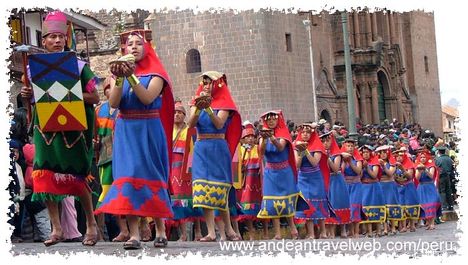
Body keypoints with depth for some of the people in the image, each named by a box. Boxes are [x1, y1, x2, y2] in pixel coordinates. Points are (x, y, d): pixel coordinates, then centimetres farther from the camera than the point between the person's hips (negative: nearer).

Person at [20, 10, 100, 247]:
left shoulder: (78, 66, 0)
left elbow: (95, 97, -2)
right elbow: (32, 99, 17)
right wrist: (27, 95, -5)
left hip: (73, 128, -3)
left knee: (75, 176, -1)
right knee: (46, 175, -4)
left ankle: (91, 223, 15)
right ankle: (56, 229, 3)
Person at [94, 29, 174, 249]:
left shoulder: (155, 74, 3)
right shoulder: (121, 72, 12)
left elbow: (147, 98, -15)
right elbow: (113, 103, -2)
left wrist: (131, 76, -22)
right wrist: (119, 79, -14)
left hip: (148, 132, -2)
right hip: (125, 132, 2)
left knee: (150, 176, -3)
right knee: (127, 176, -8)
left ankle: (160, 230, 5)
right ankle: (134, 234, -13)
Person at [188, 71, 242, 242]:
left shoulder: (224, 104, 4)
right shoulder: (197, 102, 12)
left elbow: (219, 124, -13)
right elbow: (191, 123, -4)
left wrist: (208, 108, -26)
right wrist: (198, 108, -22)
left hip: (218, 148, -2)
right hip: (201, 149, 2)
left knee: (219, 188, -2)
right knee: (203, 187, -8)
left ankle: (228, 229, 12)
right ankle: (211, 232, -12)